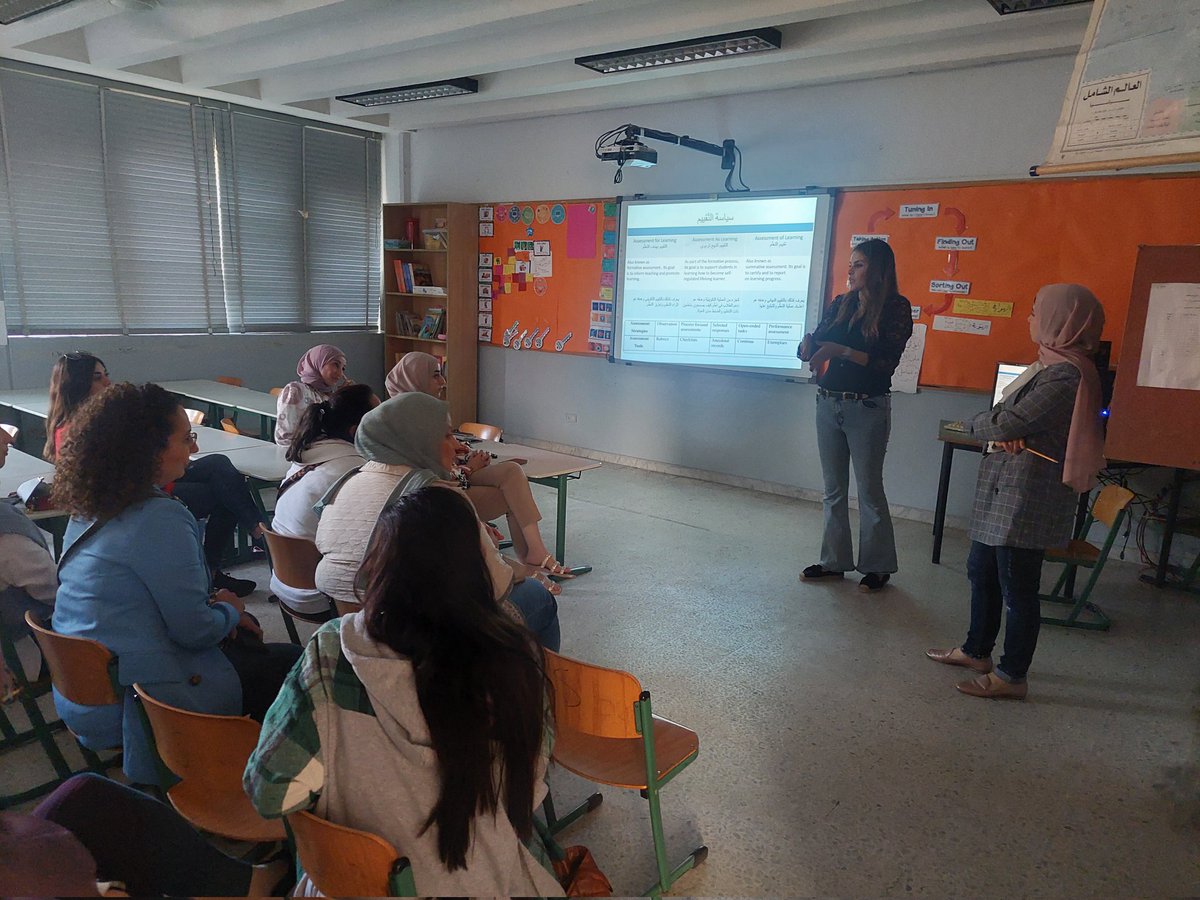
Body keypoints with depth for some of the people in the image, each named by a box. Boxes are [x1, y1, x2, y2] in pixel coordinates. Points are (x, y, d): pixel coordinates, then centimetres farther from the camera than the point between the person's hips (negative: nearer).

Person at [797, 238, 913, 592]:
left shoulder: (896, 307, -7)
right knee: (833, 489, 11)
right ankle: (834, 561, 22)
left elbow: (887, 361, -15)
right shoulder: (840, 304, 9)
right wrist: (808, 346, -16)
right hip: (828, 404, 6)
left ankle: (877, 566, 16)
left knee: (869, 489, 3)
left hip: (867, 408, -5)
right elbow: (814, 345, 7)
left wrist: (840, 351, -23)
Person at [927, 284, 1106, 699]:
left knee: (1018, 588, 1)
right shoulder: (1049, 365, 14)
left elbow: (1005, 423, -22)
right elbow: (1006, 413, 12)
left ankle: (1012, 676, 15)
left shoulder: (1064, 375, -20)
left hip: (1027, 499, -10)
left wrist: (979, 423, 0)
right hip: (1003, 493, 10)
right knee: (982, 572, 19)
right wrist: (1007, 432, -10)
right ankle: (976, 651, 34)